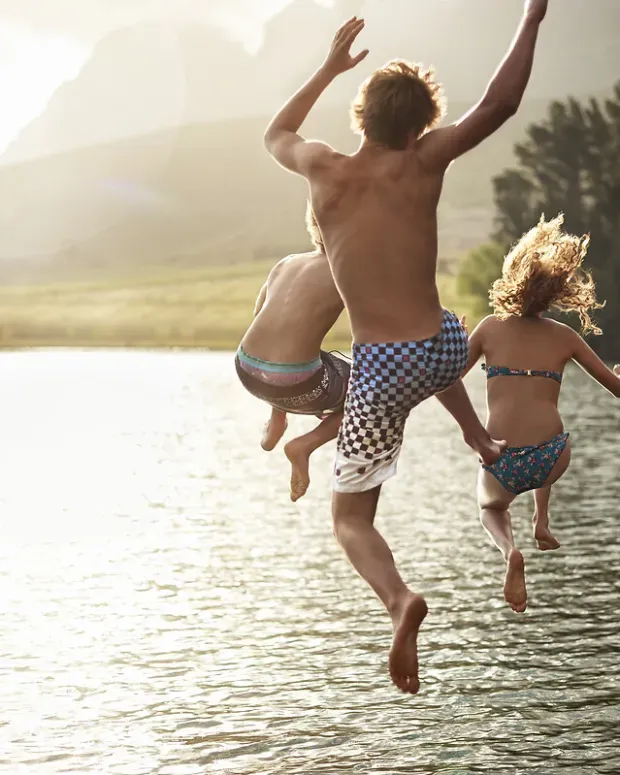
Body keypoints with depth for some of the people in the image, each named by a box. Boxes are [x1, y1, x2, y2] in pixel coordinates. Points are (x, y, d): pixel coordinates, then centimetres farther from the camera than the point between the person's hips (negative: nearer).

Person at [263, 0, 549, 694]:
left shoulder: (323, 168, -5)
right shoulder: (422, 164, -8)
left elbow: (275, 135, 18)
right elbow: (498, 105, -4)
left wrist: (330, 66, 27)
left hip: (381, 372, -2)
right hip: (443, 349, 3)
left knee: (350, 521, 5)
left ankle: (398, 598, -24)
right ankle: (481, 442, 49)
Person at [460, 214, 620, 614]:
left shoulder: (491, 328, 6)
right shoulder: (565, 337, 8)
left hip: (502, 465, -2)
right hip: (551, 461, 2)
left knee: (491, 507, 32)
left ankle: (510, 550, -3)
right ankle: (542, 522, 28)